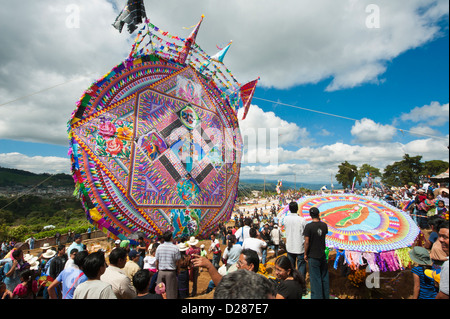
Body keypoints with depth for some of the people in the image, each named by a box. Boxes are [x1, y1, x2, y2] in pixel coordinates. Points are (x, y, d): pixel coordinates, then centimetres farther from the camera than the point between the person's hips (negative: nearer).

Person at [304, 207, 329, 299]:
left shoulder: (309, 226, -17)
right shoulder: (324, 225, -4)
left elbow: (307, 242, -16)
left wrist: (305, 254, -3)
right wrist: (319, 220, 11)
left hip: (313, 257, -5)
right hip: (323, 255, 5)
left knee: (315, 279, 5)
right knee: (324, 277, 18)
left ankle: (317, 296, 13)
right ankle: (326, 296, 31)